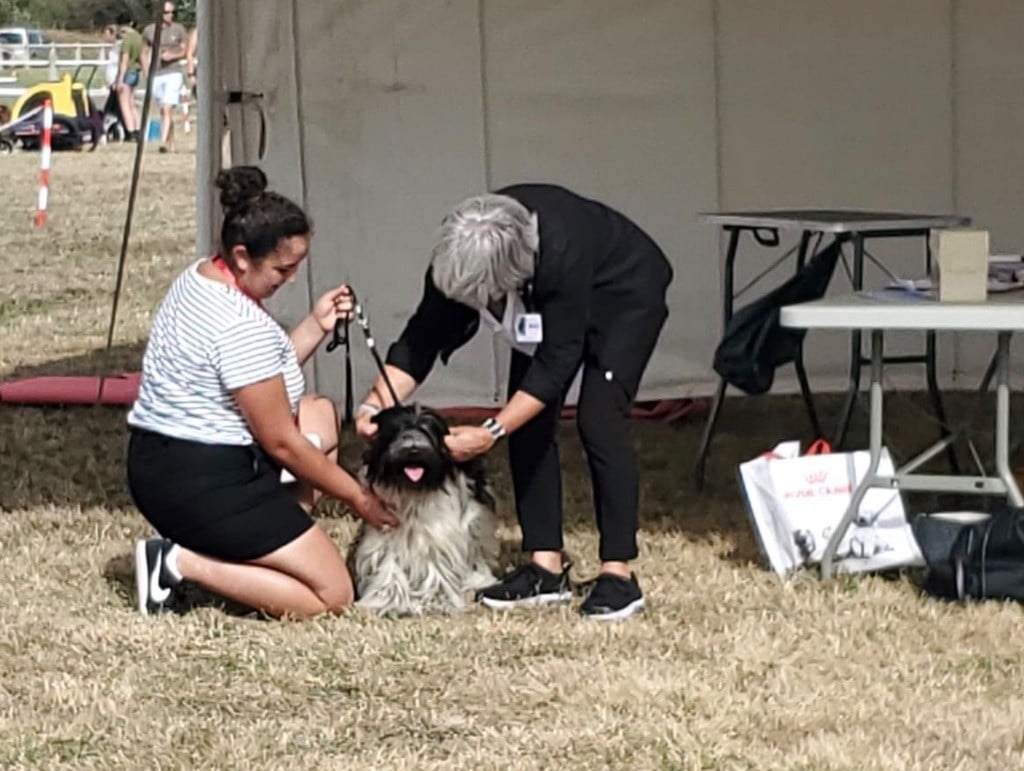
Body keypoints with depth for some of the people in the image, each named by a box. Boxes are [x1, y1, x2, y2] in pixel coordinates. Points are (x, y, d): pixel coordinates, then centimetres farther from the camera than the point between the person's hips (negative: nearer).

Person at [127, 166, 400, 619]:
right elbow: (280, 442, -16)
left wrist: (317, 325, 5)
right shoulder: (243, 326, -22)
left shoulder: (198, 278, 8)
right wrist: (357, 497, -6)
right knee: (332, 595, -7)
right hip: (202, 487, -10)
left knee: (321, 416, 27)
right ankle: (184, 563, -9)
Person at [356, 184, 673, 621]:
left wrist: (491, 432, -38)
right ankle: (546, 568, 2)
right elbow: (422, 338, -18)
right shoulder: (458, 254, -26)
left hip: (623, 294, -6)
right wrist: (375, 404, -32)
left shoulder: (561, 252, -43)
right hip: (550, 300, 6)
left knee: (598, 418, -19)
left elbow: (557, 360, -36)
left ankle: (619, 575, -16)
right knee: (528, 424, -4)